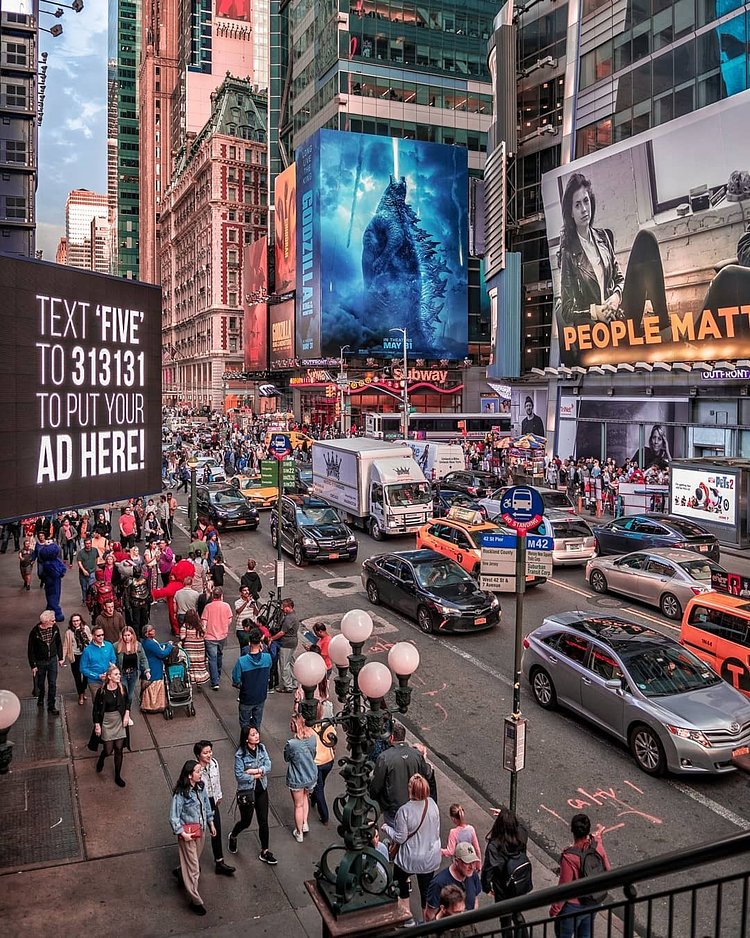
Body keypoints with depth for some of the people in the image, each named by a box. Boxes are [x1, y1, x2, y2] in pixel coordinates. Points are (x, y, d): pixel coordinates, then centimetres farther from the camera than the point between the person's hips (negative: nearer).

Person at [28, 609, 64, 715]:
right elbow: (31, 650, -12)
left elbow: (59, 643, 5)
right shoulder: (35, 632, -21)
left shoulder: (55, 628, -10)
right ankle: (40, 698, 45)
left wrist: (60, 658, 7)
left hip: (52, 660, 2)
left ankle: (51, 706, 12)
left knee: (52, 684, 2)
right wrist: (33, 665, -10)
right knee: (40, 683, 16)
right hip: (40, 662, -2)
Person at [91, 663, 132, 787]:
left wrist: (127, 714, -2)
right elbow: (96, 709, -7)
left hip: (120, 722, 3)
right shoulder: (102, 691, -16)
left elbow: (127, 702, 11)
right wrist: (97, 725, -8)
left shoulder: (122, 689, -6)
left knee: (119, 749, 6)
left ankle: (118, 776, 21)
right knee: (108, 750, 2)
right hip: (107, 723, -2)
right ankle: (101, 758, 40)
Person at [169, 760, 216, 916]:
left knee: (196, 861, 24)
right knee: (193, 867, 1)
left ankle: (180, 874, 53)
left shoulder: (201, 787, -5)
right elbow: (174, 817, -18)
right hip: (188, 832, -7)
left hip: (201, 830, 7)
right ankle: (195, 901, 15)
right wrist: (182, 834, -20)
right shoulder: (180, 793, -25)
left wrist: (211, 823, 14)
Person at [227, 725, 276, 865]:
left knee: (263, 821, 8)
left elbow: (268, 767, -10)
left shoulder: (262, 748, -5)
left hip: (261, 790, 4)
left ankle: (264, 852, 22)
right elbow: (239, 775, -21)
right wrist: (255, 776, -15)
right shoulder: (240, 754, -20)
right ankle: (233, 836, 46)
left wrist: (255, 770, -22)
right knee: (246, 821, 14)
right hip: (247, 792, -4)